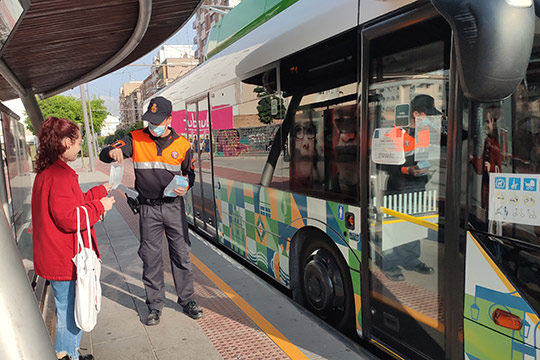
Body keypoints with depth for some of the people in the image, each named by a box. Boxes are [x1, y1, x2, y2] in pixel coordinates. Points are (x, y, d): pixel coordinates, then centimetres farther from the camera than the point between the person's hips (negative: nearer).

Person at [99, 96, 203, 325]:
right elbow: (104, 155, -4)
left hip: (174, 205, 0)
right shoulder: (136, 139, -1)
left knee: (181, 254, 7)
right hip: (148, 208, 0)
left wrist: (185, 187, -10)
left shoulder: (182, 144, 1)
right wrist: (112, 152, -28)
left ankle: (187, 300, 23)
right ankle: (155, 305, 23)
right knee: (150, 258, 7)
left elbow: (190, 173, 12)